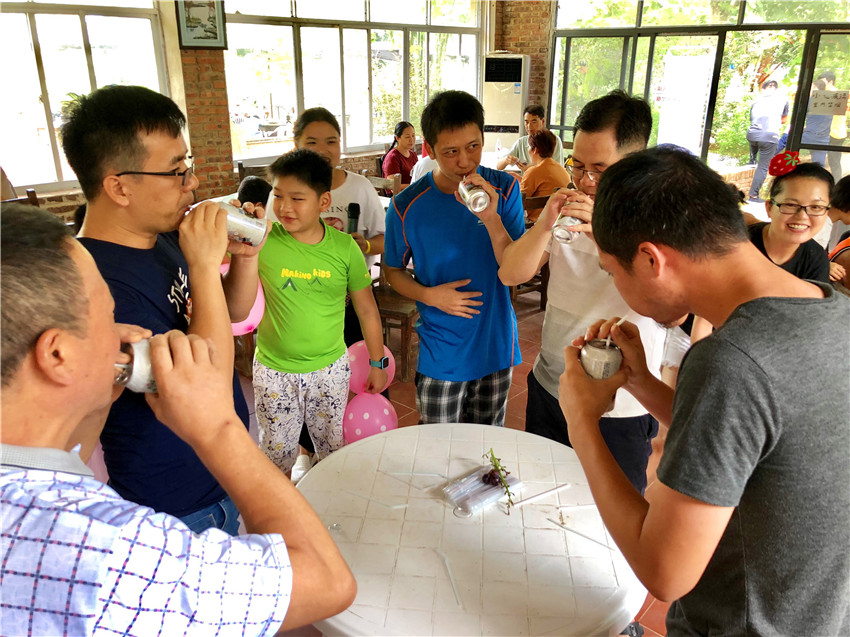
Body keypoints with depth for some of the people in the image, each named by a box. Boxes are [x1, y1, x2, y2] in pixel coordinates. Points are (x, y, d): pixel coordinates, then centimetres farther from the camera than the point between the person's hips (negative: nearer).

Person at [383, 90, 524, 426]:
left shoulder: (504, 189, -9)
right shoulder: (406, 206, -13)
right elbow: (393, 270, 2)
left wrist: (491, 218, -29)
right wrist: (430, 295, -16)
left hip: (496, 345, 2)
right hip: (441, 355, -2)